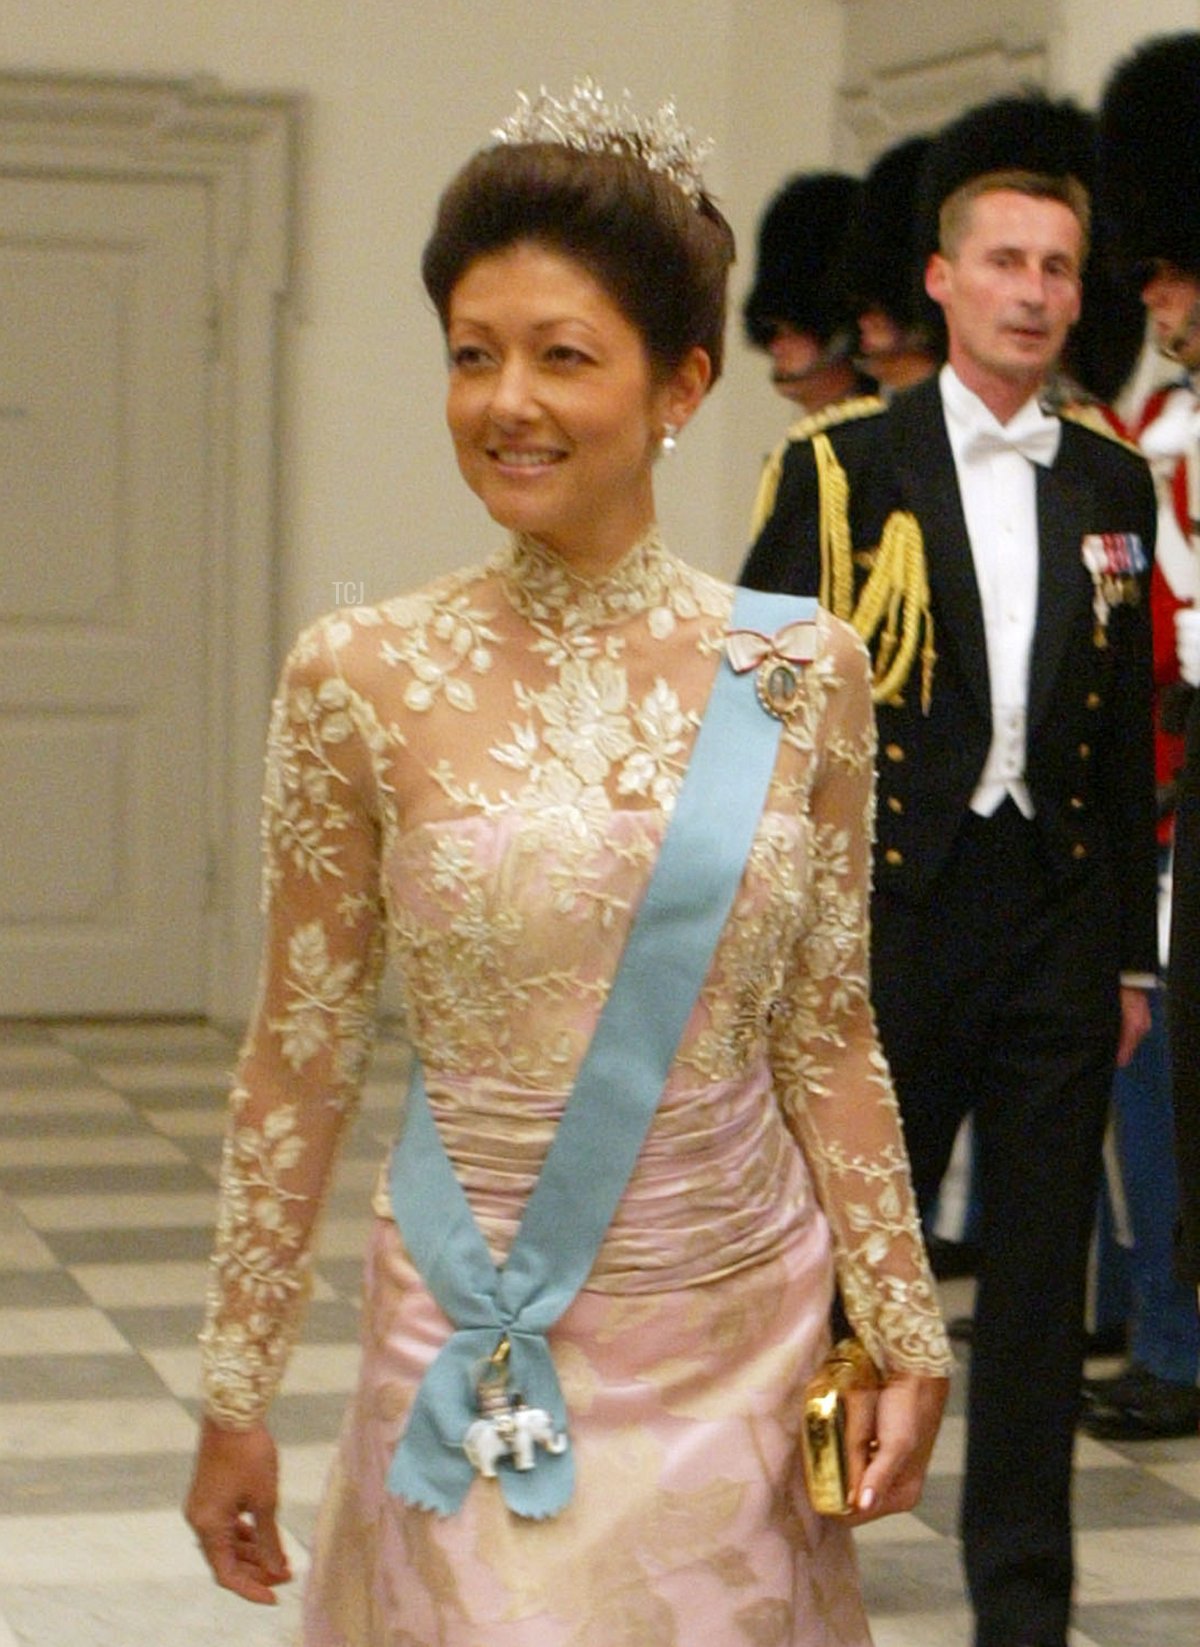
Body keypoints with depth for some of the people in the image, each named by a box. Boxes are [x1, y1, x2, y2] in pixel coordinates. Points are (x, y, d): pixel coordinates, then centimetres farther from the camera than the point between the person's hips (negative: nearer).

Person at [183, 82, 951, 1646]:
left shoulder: (803, 671, -1)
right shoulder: (361, 677, -6)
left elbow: (829, 1041, 6)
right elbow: (298, 1062, -1)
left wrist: (908, 1336, 3)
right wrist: (237, 1397, 0)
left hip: (750, 1342, 2)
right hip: (479, 1357, -2)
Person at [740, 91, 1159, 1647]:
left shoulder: (1111, 485, 8)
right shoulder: (842, 472, -3)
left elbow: (1128, 732, 12)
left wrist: (1130, 954, 10)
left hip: (1058, 925, 3)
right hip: (894, 916, -3)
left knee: (1041, 1271, 7)